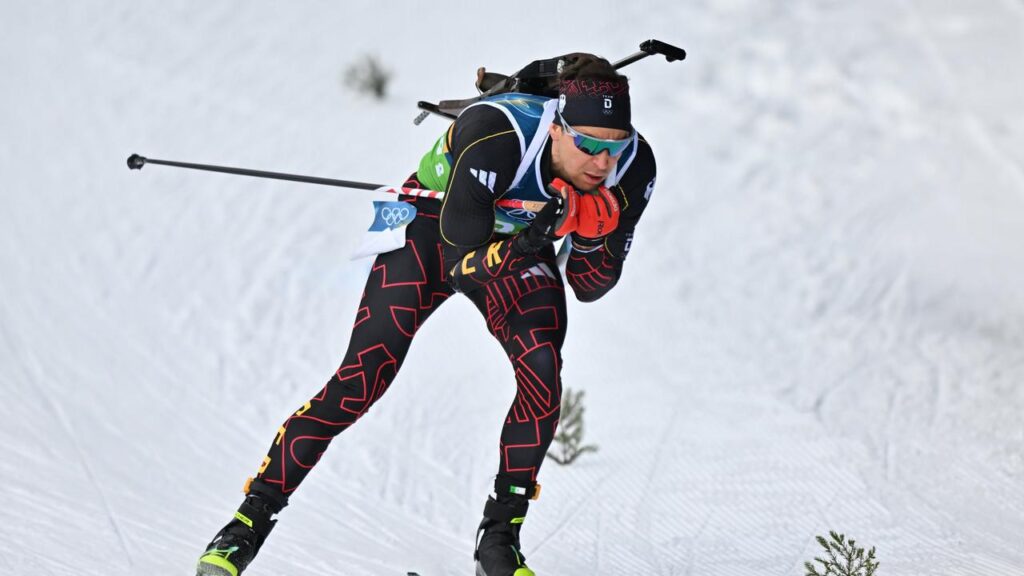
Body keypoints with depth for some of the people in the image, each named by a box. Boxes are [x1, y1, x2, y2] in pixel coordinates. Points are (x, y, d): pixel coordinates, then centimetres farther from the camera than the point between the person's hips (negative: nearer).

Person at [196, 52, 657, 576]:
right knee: (361, 381, -14)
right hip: (434, 226, -3)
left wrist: (592, 227, -35)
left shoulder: (633, 166, -25)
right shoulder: (492, 136, -39)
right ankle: (250, 522, -3)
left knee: (544, 373, -22)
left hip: (520, 241, 4)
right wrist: (517, 251, -53)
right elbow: (463, 266, -34)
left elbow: (590, 288, -16)